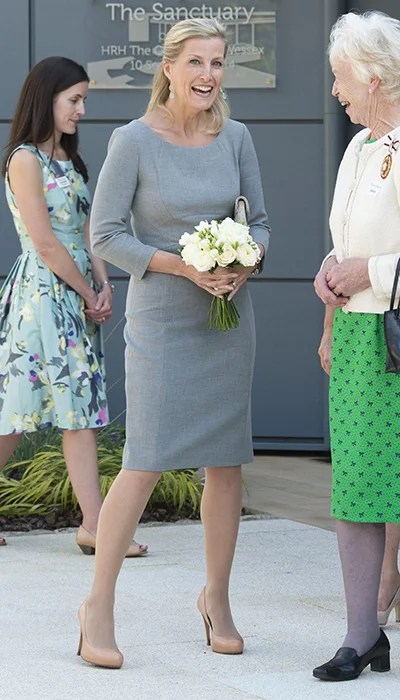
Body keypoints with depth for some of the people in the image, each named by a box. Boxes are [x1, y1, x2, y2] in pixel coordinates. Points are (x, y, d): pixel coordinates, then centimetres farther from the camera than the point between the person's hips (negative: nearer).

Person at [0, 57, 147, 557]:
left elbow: (85, 229, 13)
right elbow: (45, 242, -14)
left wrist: (104, 286, 0)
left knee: (82, 410, 3)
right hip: (42, 295, -8)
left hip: (79, 299, 8)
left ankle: (94, 527, 2)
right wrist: (90, 294, -7)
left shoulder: (70, 158, 15)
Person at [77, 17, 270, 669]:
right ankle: (98, 604, 1)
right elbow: (105, 235, -8)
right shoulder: (133, 141, -8)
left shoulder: (235, 138, 3)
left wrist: (242, 267, -10)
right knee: (145, 464, -9)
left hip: (228, 317, 4)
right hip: (160, 320, -4)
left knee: (227, 462, 6)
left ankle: (216, 597, 21)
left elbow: (259, 220, 11)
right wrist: (184, 267, -17)